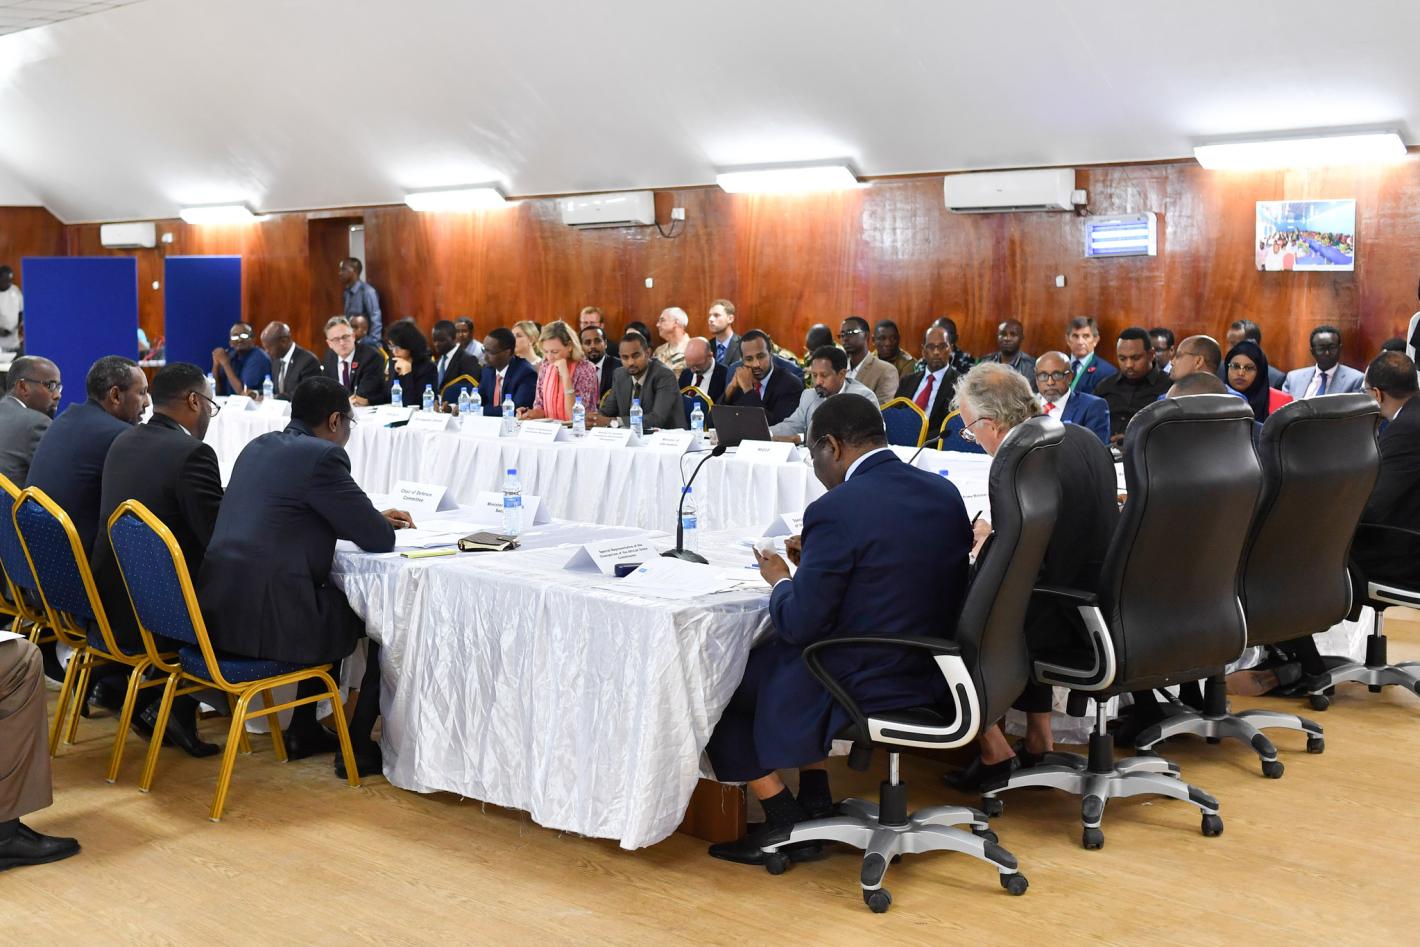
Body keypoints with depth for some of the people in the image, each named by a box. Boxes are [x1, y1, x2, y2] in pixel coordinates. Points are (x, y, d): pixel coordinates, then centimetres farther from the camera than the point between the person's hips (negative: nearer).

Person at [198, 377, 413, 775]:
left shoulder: (259, 446, 15)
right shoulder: (322, 455, -11)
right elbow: (378, 540, -9)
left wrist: (375, 518, 27)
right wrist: (383, 525, 15)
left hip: (220, 608, 9)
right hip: (265, 617, -9)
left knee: (332, 598, 32)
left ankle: (303, 730, 34)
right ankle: (359, 746, 16)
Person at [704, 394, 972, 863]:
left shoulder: (836, 510, -22)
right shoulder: (945, 493, 2)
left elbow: (800, 625, -18)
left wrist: (780, 580, 3)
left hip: (863, 684, -8)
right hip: (932, 674, 8)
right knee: (776, 655, 30)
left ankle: (786, 825, 14)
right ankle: (815, 806, 29)